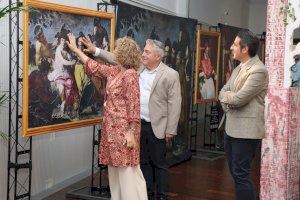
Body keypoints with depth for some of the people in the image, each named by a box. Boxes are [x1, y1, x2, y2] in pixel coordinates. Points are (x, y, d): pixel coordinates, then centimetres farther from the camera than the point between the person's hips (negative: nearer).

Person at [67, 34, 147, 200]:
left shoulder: (130, 75, -15)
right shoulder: (114, 71, 11)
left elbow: (133, 105, -18)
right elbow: (95, 67, 25)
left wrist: (131, 132, -20)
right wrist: (75, 49, 31)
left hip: (124, 129, -9)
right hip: (112, 128, 9)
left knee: (127, 169, -5)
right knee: (115, 167, 14)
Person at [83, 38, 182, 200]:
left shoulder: (170, 75, -10)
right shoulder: (137, 67, 5)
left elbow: (174, 104, -11)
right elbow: (117, 59, 11)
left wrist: (170, 130, -12)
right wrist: (96, 50, 2)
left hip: (157, 127, -5)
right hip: (138, 124, 5)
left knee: (159, 163, 4)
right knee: (143, 161, 14)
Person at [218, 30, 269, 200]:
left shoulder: (259, 70, -17)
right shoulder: (238, 68, 13)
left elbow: (238, 98, -22)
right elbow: (223, 92, 13)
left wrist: (227, 95, -1)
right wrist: (228, 101, -9)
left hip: (246, 130, -9)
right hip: (231, 128, 9)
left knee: (241, 174, -6)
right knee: (235, 172, 17)